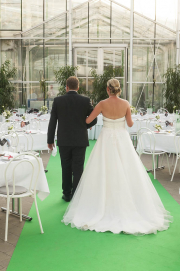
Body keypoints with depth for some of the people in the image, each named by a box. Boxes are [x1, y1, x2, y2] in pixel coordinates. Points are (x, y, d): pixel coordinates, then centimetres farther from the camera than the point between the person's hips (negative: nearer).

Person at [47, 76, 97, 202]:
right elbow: (94, 120, -1)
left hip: (64, 141, 1)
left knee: (66, 169, 13)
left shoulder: (58, 100, -4)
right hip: (80, 140, -1)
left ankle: (67, 194, 23)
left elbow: (52, 122, -2)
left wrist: (50, 140, 6)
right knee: (78, 169, 5)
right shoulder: (85, 100, -5)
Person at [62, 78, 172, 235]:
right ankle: (127, 206, 13)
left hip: (106, 140, -1)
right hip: (122, 140, 1)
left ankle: (104, 207, 12)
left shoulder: (102, 104, -7)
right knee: (126, 174, 8)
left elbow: (88, 120, -3)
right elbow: (130, 124, 2)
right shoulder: (125, 104, -3)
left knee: (104, 173, 6)